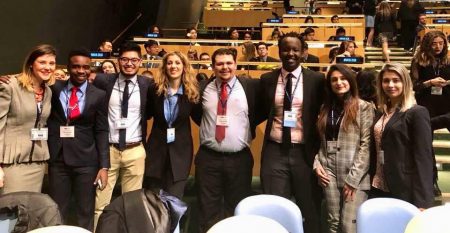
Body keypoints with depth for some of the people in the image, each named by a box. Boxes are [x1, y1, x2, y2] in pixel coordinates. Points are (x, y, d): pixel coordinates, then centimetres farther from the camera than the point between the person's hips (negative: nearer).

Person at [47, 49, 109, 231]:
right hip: (57, 159, 1)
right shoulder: (54, 88, 4)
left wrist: (104, 166, -7)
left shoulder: (98, 95, 0)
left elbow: (101, 132, -1)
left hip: (86, 160, -1)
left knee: (86, 213, 10)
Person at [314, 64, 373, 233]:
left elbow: (366, 145, -9)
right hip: (329, 172, 5)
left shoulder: (364, 107, -3)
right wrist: (317, 164, 0)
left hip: (355, 175, -4)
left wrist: (353, 178, -13)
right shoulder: (325, 108, 14)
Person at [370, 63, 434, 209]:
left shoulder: (417, 113, -7)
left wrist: (422, 201, -18)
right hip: (378, 188, 6)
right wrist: (372, 182, 6)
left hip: (404, 192, -6)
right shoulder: (381, 113, 13)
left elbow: (423, 158, -13)